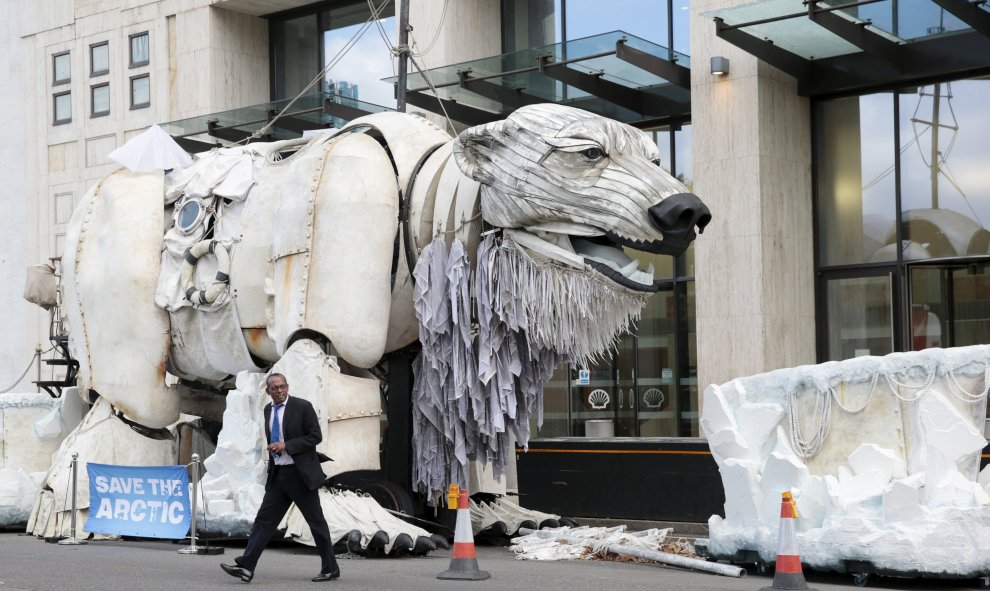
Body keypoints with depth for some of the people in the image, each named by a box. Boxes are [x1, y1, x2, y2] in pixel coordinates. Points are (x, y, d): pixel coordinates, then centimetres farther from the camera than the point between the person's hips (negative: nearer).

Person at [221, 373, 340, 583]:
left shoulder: (302, 406, -9)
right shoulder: (268, 409, 11)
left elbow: (315, 436, -12)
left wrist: (286, 446, -18)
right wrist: (273, 447, 10)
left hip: (300, 473, -6)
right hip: (278, 474, 6)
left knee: (316, 521, 2)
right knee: (265, 519, -1)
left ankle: (330, 569, 12)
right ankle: (246, 566, -6)